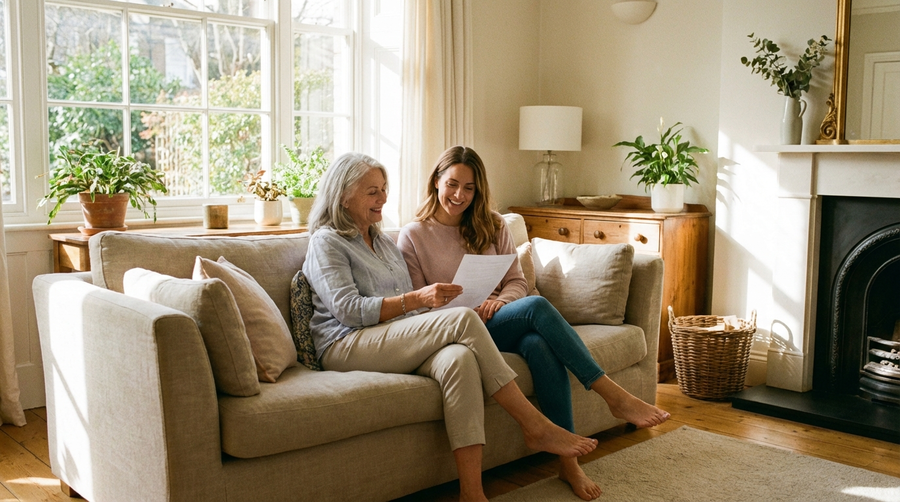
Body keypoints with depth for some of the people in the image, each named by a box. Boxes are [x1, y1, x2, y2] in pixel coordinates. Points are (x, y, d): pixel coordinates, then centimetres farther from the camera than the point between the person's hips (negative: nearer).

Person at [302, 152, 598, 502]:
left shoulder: (384, 243, 27)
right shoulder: (326, 242, 3)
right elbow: (349, 310, -11)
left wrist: (427, 301, 4)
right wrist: (417, 299, -20)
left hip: (399, 342, 6)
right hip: (347, 348, -6)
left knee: (458, 358, -32)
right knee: (464, 319, -27)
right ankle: (536, 427, -20)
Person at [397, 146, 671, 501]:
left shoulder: (492, 226, 12)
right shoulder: (413, 236, 1)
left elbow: (517, 282, 8)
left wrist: (500, 300, -15)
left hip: (498, 320, 4)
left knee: (540, 344, -33)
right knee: (537, 307, -30)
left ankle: (568, 461, -30)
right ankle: (615, 396, -28)